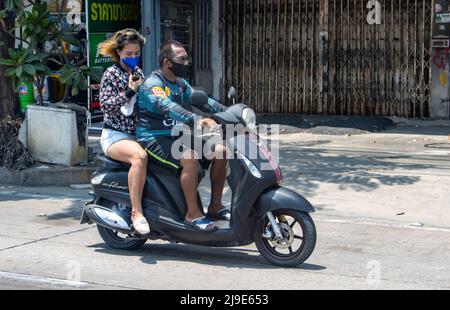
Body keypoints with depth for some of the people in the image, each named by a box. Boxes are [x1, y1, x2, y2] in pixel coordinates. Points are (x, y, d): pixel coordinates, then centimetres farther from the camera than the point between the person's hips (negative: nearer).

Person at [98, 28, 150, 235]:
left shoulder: (138, 73, 20)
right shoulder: (111, 74, 2)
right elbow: (105, 104, -10)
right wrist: (129, 92, -16)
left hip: (137, 135, 6)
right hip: (115, 136, -6)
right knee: (139, 156, -37)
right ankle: (136, 212, -35)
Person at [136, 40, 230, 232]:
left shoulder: (180, 84, 14)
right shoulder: (152, 84, -16)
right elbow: (167, 107, -33)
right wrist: (196, 120, -47)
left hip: (175, 137, 9)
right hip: (153, 140, -9)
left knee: (221, 151, 0)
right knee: (190, 158, -34)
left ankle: (215, 206, 6)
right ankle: (193, 214, -24)